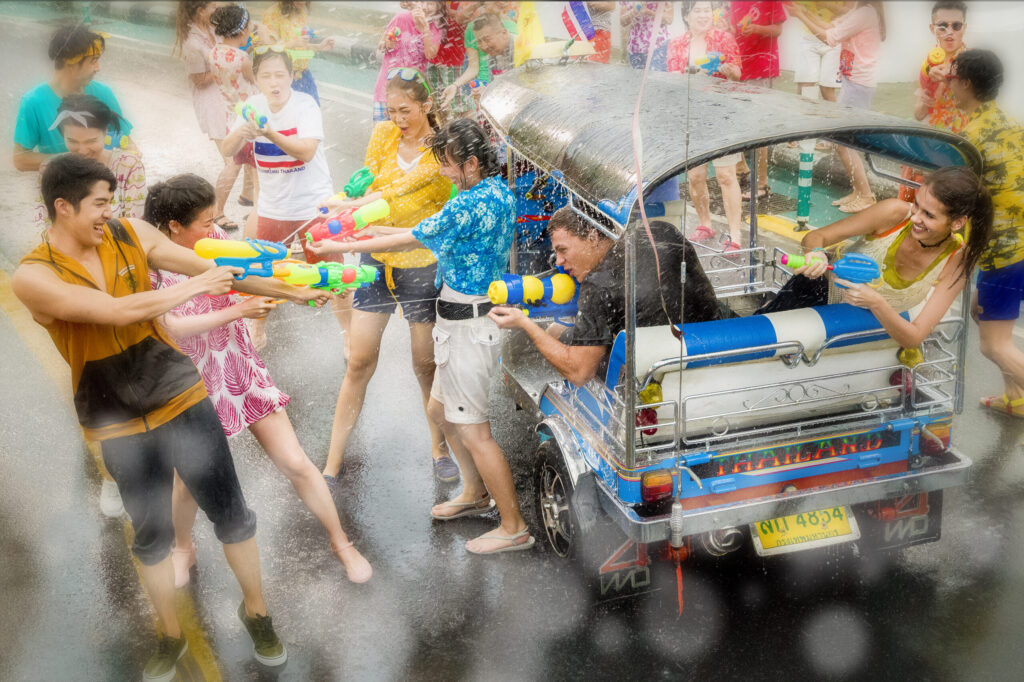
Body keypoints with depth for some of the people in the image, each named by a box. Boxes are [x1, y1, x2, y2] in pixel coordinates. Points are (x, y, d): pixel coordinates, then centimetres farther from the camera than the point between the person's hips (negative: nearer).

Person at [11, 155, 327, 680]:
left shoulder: (131, 234, -4)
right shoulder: (33, 277, -15)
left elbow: (214, 268, 0)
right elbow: (119, 311, -26)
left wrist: (288, 291, -2)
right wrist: (194, 287, -20)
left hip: (182, 398, 2)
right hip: (118, 425, -2)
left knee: (230, 514, 7)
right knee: (151, 535, 12)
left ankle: (255, 611, 29)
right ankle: (170, 638, 34)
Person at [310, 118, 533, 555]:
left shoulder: (473, 205, -22)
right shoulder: (497, 192, 9)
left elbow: (409, 241, -16)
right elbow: (440, 235, 17)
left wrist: (342, 247, -5)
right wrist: (375, 229, 13)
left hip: (468, 323, -10)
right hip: (466, 318, 10)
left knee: (473, 430, -3)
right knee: (441, 409, 22)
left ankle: (513, 527, 7)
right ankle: (476, 494, 38)